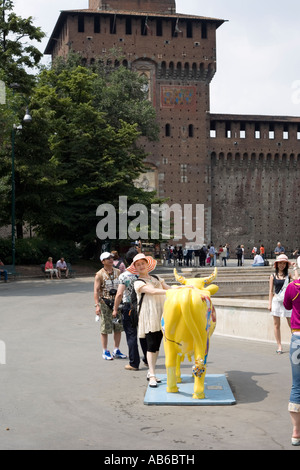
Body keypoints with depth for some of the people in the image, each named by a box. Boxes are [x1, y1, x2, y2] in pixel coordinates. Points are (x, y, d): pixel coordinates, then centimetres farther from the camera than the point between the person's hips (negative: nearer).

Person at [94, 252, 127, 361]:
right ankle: (105, 352, 9)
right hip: (105, 302, -5)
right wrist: (97, 305, -18)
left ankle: (116, 351, 18)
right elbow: (96, 291, -9)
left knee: (118, 327, 7)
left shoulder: (118, 272, 10)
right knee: (105, 328, 0)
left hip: (117, 301, 5)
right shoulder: (100, 274, -5)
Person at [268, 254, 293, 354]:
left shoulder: (288, 275, 5)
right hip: (276, 301, 1)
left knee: (291, 324, -2)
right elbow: (271, 291, 8)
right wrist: (270, 304, 3)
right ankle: (279, 346, 12)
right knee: (276, 325, 4)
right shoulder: (273, 276, 6)